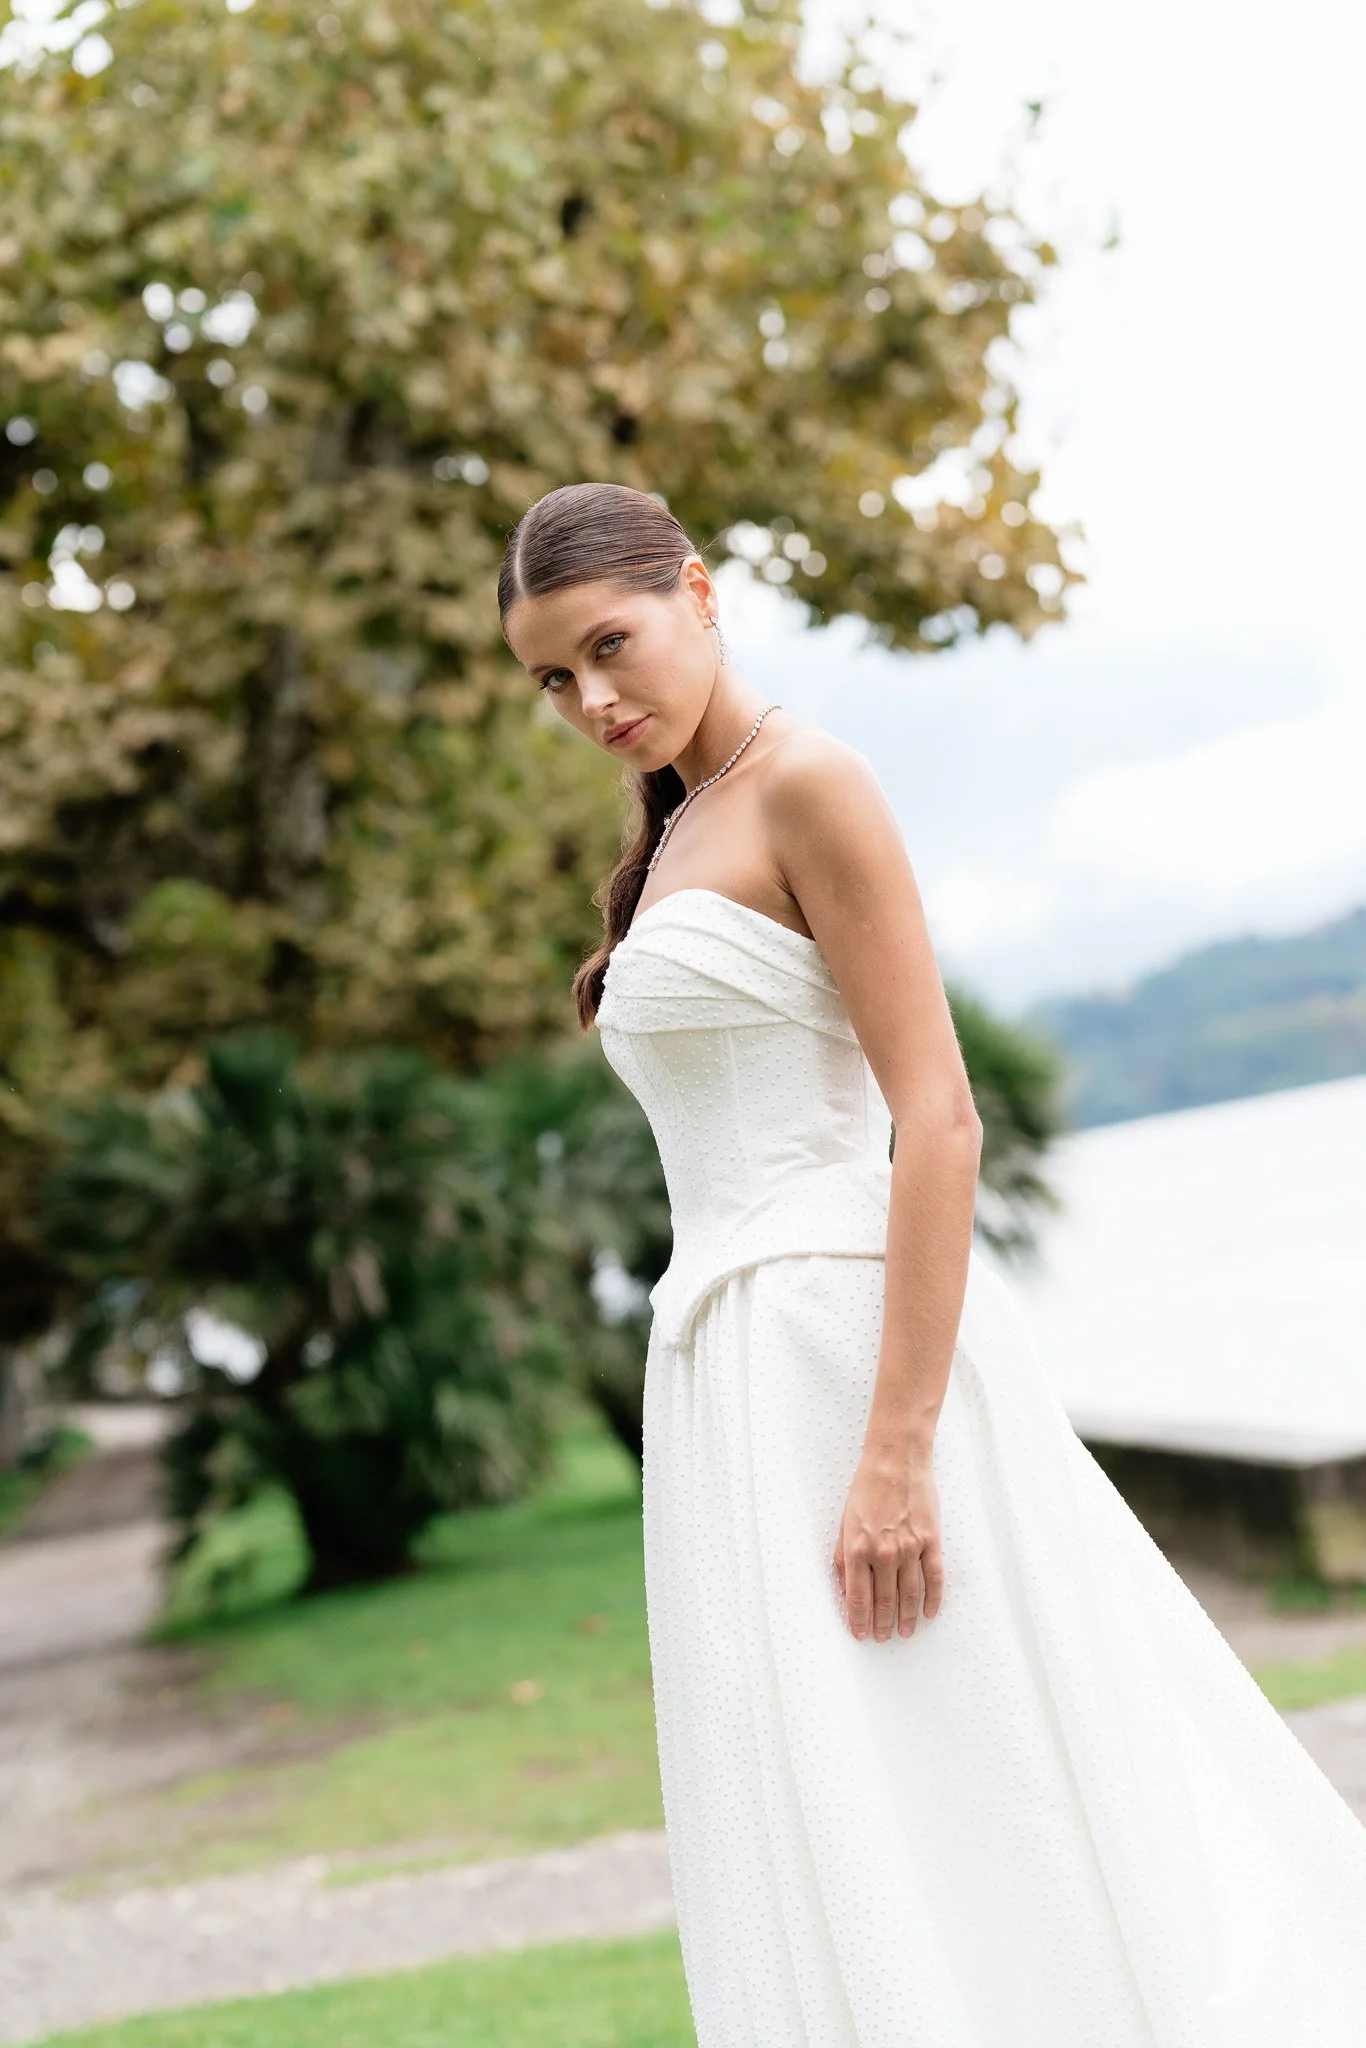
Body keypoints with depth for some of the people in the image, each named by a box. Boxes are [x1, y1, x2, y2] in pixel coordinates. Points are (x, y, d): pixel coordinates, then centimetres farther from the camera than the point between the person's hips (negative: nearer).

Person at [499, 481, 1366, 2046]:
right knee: (843, 1860, 10)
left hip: (847, 1334, -9)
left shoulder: (806, 788, -7)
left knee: (966, 1815, -4)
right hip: (733, 1371, 9)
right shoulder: (679, 836, 19)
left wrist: (894, 1452, -22)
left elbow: (938, 1122, -15)